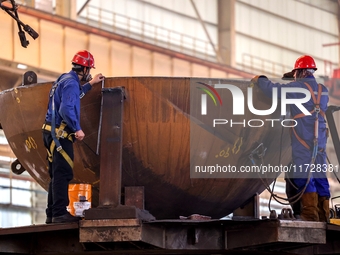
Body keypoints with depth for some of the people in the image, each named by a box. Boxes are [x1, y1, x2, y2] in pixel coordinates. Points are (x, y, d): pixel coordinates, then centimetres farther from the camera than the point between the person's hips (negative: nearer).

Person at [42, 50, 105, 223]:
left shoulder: (64, 79, 16)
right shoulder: (71, 83, -15)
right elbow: (66, 109, -26)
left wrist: (90, 84, 41)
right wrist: (77, 129, -20)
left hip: (53, 133, 11)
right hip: (60, 134, -11)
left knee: (57, 174, 13)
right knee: (63, 173, -12)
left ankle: (52, 213, 15)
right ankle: (60, 213, -17)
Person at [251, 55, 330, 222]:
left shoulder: (298, 87, -8)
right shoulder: (323, 90, 13)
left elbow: (273, 90, -16)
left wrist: (259, 80, 3)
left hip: (303, 139, -6)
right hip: (319, 139, 7)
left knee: (304, 176, -7)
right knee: (319, 176, 7)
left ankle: (310, 213, -14)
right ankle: (323, 215, 6)